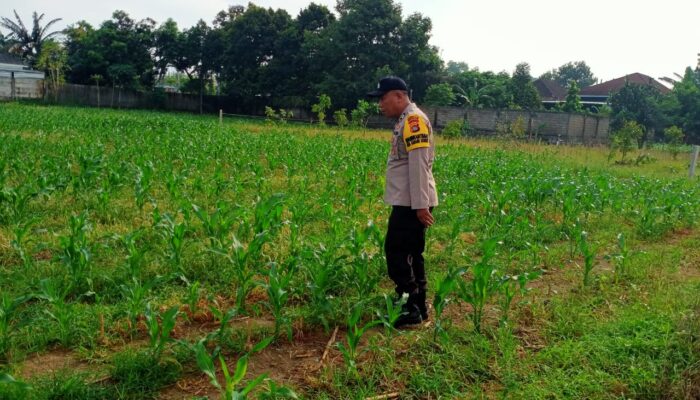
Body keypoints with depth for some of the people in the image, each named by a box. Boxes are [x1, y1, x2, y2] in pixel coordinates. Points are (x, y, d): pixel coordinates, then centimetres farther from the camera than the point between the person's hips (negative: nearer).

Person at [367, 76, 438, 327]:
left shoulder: (414, 119, -13)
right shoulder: (405, 120, 18)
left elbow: (419, 164, -20)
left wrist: (421, 204, -22)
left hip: (412, 202, -10)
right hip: (408, 201, 10)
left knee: (396, 251, -7)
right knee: (411, 254, 13)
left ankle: (409, 309, -1)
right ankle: (418, 307, 21)